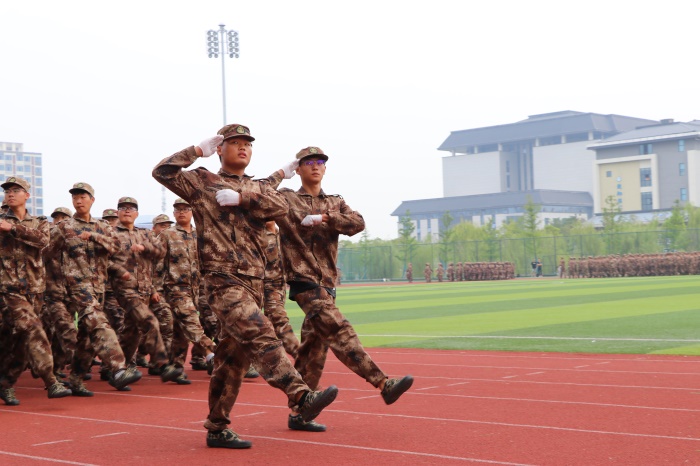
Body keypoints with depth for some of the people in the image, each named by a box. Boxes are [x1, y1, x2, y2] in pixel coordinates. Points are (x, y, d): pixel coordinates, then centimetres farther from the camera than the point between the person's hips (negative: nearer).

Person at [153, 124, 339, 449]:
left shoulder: (258, 188, 20)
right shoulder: (202, 182, 8)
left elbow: (281, 206, -1)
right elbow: (162, 172, -6)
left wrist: (241, 198, -9)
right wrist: (198, 150, -2)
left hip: (253, 282, 6)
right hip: (223, 279, -6)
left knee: (233, 356, 8)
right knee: (260, 335, -24)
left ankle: (217, 428, 16)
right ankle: (301, 397, -37)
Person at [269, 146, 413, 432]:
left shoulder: (335, 203, 20)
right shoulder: (286, 199, 5)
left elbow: (358, 224, -1)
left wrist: (323, 219, -10)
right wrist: (280, 174, -9)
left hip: (327, 284, 6)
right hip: (303, 280, -6)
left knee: (314, 348, 7)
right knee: (339, 330, -21)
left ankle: (299, 413, 13)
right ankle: (384, 384, -30)